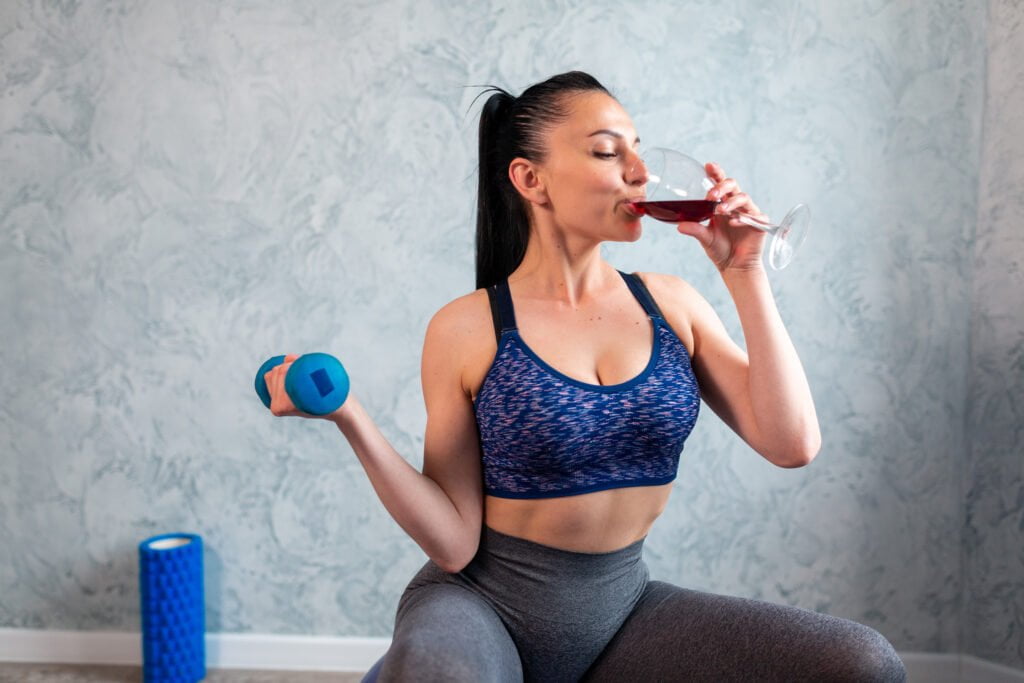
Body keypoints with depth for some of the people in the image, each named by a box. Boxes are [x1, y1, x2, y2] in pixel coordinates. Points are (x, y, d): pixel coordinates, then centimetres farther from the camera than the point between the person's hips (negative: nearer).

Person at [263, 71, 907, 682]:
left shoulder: (670, 302, 1)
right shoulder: (468, 328, -9)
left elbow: (792, 444, -8)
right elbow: (454, 542, -10)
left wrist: (744, 273, -8)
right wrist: (350, 416, -22)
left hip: (625, 601, 4)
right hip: (484, 599, -4)